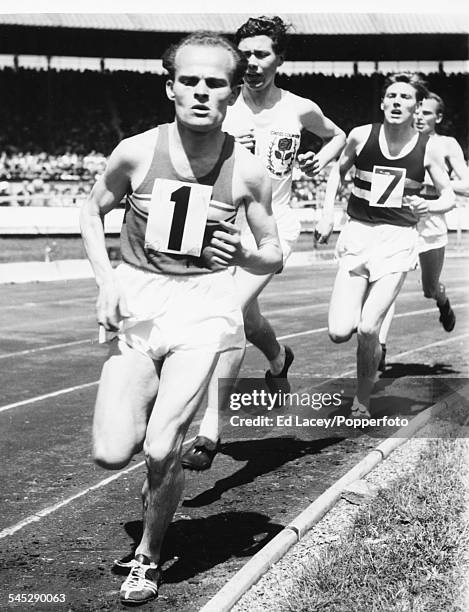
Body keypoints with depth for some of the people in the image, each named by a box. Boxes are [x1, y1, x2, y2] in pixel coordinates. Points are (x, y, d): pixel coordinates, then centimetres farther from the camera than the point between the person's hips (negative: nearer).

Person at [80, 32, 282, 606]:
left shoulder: (247, 172, -5)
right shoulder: (136, 152, -6)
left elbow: (273, 255, 7)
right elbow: (92, 211, 11)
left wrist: (243, 254, -16)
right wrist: (106, 281, -2)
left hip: (203, 306, -1)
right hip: (137, 304, 1)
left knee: (160, 451, -10)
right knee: (112, 453, -10)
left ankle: (147, 557, 17)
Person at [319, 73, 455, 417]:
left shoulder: (428, 147, -2)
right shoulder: (361, 136, -1)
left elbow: (449, 197, 6)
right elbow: (339, 170, 18)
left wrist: (429, 206, -15)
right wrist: (328, 211, 7)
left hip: (398, 238, -1)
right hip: (357, 234, 1)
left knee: (368, 330, -13)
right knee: (339, 333, -12)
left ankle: (362, 400, 12)